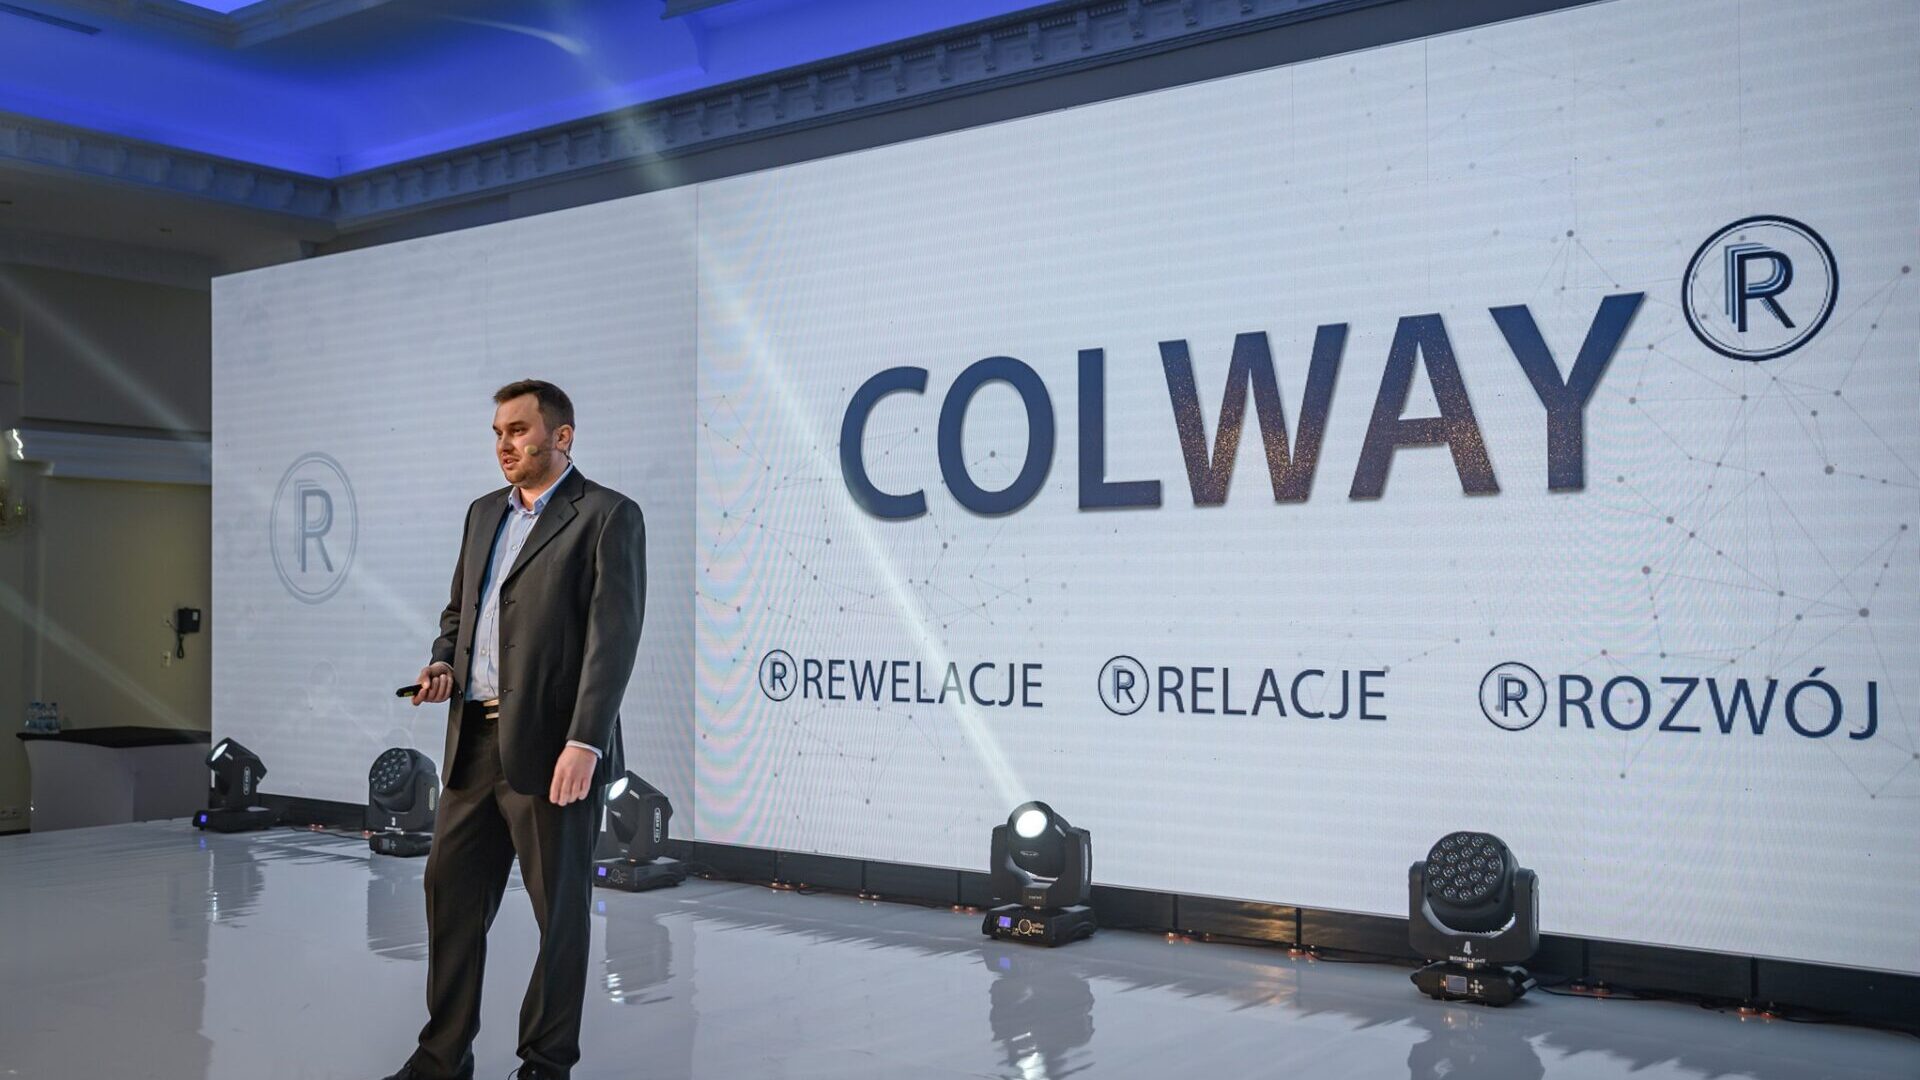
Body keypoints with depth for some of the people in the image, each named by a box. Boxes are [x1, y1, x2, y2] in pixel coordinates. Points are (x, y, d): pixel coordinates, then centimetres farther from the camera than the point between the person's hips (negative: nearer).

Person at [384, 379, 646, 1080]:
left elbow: (613, 636, -14)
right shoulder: (484, 514, 16)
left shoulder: (608, 517, -7)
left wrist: (584, 743, -22)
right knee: (451, 892, 12)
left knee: (559, 911, 5)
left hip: (551, 747, -7)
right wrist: (444, 660, 3)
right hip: (474, 740, 7)